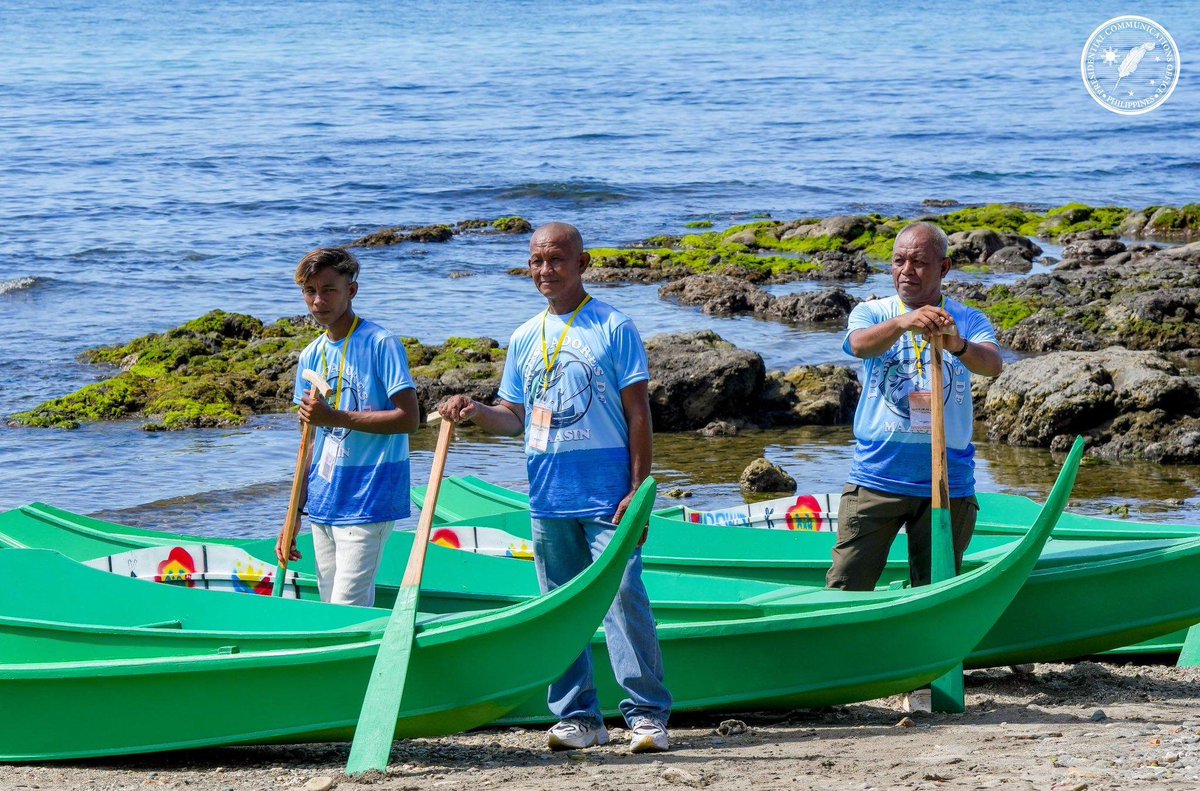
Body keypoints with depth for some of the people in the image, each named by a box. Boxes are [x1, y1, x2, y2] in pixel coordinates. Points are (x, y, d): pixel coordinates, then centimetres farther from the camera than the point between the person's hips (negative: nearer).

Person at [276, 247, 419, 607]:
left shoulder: (381, 344, -8)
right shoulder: (311, 356, 12)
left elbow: (408, 418, -13)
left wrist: (335, 418, -19)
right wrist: (293, 517, 13)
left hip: (368, 503, -7)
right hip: (323, 505, 7)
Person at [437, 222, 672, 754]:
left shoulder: (613, 328, 0)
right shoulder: (524, 339, 14)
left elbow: (638, 415, -3)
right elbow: (516, 417, 18)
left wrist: (638, 490, -9)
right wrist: (477, 413, -4)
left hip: (607, 492, -5)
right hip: (548, 496, 5)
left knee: (623, 596, -11)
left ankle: (647, 714, -8)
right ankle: (577, 716, 13)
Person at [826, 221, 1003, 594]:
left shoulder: (968, 322, 6)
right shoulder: (871, 313, 6)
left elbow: (993, 364, -15)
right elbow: (860, 345, -18)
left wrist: (958, 346, -39)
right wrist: (902, 323, -39)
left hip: (947, 483, 1)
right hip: (876, 477, -1)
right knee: (846, 589, -6)